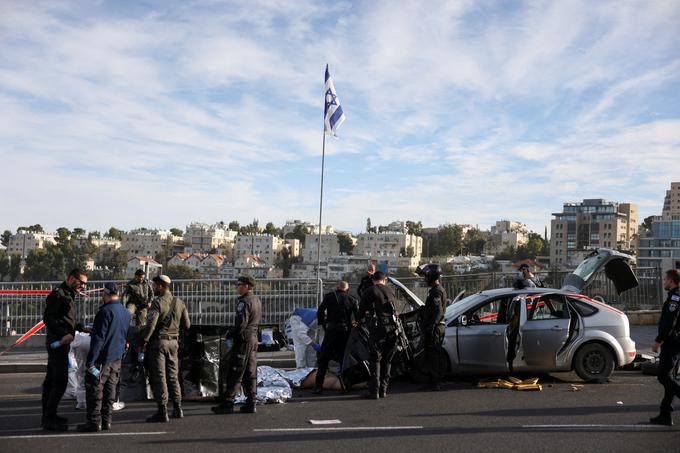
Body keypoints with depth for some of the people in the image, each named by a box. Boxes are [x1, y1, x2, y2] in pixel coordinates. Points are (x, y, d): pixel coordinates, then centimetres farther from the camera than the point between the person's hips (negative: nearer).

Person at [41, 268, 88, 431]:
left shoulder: (68, 294, 18)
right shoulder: (58, 293, -13)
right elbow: (48, 317, -19)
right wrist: (64, 334, -26)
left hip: (61, 342, 10)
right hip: (57, 342, -10)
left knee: (51, 379, 14)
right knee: (60, 381, -11)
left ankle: (48, 415, 21)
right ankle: (49, 418, -6)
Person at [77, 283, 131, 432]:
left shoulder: (106, 311, -16)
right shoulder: (126, 313, 10)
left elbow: (98, 338, -18)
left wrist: (90, 361, -16)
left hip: (103, 358, -8)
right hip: (117, 358, 8)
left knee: (95, 389, 0)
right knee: (110, 390, 12)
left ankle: (94, 422, 3)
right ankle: (106, 421, 15)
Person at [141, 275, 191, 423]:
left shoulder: (158, 302, -12)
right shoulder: (179, 302, 7)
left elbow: (151, 325, -19)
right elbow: (187, 325, 9)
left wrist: (143, 343, -13)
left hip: (158, 341, -6)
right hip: (173, 342, 6)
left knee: (159, 377, -1)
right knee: (173, 375, 15)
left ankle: (162, 412, -1)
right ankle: (177, 408, 19)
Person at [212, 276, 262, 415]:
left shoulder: (243, 302, -15)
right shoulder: (257, 301, 14)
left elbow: (241, 323, -21)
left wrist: (230, 335, -9)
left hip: (243, 340, -9)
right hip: (254, 338, 9)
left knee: (235, 373, -4)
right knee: (250, 373, 10)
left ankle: (228, 403, -2)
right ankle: (251, 403, 12)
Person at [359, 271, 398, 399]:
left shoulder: (369, 291, 3)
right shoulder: (390, 291, 14)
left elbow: (362, 310, 10)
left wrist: (359, 319, 30)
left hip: (377, 327, -4)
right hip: (392, 326, 4)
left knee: (374, 359, 0)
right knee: (387, 360, 12)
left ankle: (374, 391, -4)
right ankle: (383, 390, 14)